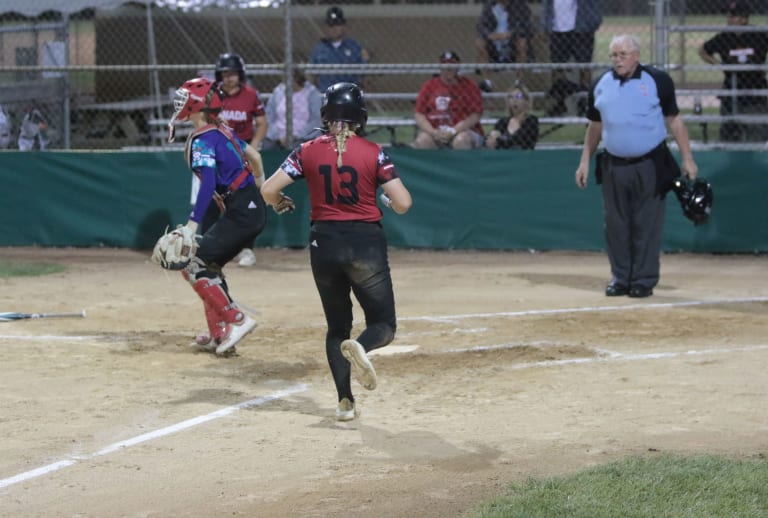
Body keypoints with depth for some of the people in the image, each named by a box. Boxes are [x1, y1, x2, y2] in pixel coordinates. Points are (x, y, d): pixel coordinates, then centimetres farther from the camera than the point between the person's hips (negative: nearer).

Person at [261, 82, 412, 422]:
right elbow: (403, 204, -10)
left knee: (337, 325, 18)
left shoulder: (309, 152, -1)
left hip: (324, 243, 2)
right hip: (366, 241, -2)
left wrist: (280, 203, 17)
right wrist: (387, 200, 13)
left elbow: (268, 190, -6)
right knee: (384, 324, 7)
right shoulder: (372, 153, -5)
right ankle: (360, 346, -29)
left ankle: (345, 400, 7)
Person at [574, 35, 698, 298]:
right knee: (616, 225, 6)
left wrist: (687, 158, -5)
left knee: (646, 225, -1)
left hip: (650, 166, -3)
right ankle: (620, 279, 15)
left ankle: (644, 280, 6)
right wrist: (585, 161, 12)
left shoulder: (657, 80, -3)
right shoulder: (601, 85, 7)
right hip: (614, 166, 4)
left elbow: (674, 120, -1)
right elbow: (595, 126, 16)